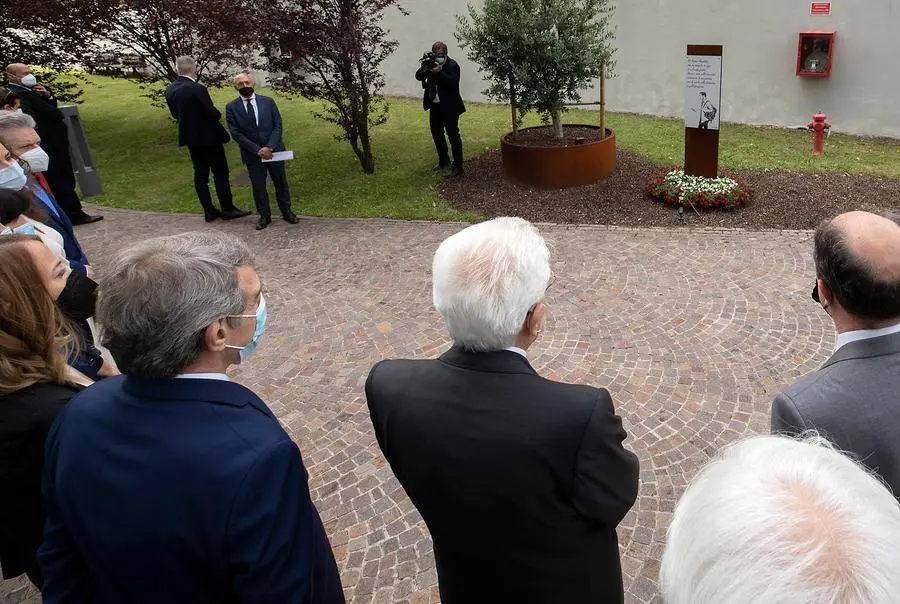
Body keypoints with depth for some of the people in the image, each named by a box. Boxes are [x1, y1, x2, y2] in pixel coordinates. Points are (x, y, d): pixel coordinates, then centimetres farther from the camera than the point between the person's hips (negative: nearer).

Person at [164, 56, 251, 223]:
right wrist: (218, 115, 1)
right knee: (220, 173, 4)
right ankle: (227, 209, 10)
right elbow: (212, 113, -21)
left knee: (200, 174, 11)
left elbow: (175, 114, 10)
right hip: (208, 137, -7)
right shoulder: (197, 89, -22)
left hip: (190, 137, 7)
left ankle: (209, 211, 16)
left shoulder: (170, 90, 1)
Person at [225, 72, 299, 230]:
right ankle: (264, 216, 20)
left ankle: (287, 212, 25)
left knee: (281, 182, 10)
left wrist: (269, 147, -15)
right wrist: (257, 150, -16)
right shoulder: (231, 108, -3)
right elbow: (236, 133, -7)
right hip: (252, 154, -1)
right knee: (258, 186, 7)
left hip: (274, 150, 1)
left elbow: (278, 126, -3)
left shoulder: (268, 101, 0)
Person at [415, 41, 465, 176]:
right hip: (434, 105, 7)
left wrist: (439, 72, -36)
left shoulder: (452, 65, -13)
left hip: (449, 107, -7)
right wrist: (423, 70, -20)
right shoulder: (431, 63, 4)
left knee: (453, 135, -3)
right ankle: (443, 160, 33)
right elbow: (418, 77, 1)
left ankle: (458, 165, 3)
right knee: (436, 133, 17)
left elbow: (453, 82, -27)